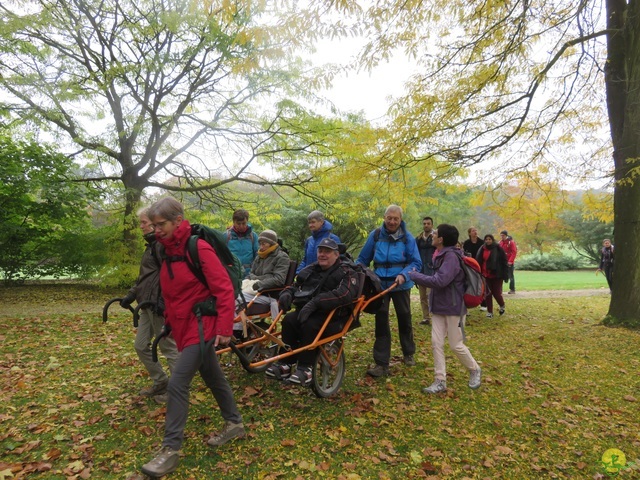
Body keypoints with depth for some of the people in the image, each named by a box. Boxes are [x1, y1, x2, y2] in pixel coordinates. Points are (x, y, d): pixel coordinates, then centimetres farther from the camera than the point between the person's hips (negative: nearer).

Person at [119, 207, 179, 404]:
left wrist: (163, 300, -26)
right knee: (140, 345, 16)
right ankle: (161, 383, 29)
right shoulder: (152, 243, 17)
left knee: (168, 347, 0)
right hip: (148, 303, 11)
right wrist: (132, 294, 18)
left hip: (159, 304, -11)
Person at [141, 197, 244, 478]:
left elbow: (224, 289, -19)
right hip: (184, 326, 9)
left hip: (202, 326, -9)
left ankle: (171, 449, 7)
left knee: (177, 384, -8)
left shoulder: (199, 249, -18)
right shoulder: (169, 251, 7)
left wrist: (224, 328, -21)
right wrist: (169, 322, 14)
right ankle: (235, 424, 36)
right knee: (213, 379, 19)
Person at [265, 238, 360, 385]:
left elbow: (345, 294, -21)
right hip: (307, 310, 5)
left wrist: (316, 302, -31)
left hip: (331, 314, -5)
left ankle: (305, 369, -22)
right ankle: (285, 364, -15)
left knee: (309, 324, -33)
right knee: (289, 320, -23)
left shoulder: (346, 273, -1)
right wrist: (287, 293, -1)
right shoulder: (311, 269, 19)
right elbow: (296, 285, 26)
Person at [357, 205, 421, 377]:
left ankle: (408, 354, 38)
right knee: (381, 322, 1)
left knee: (404, 319, 16)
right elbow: (363, 259, 1)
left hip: (400, 285, 0)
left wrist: (404, 275, -23)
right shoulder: (375, 235, -5)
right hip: (380, 284, 0)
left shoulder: (407, 238, -7)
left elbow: (416, 262, -7)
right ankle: (381, 363, 8)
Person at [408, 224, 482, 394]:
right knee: (436, 343, 5)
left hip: (454, 308, -9)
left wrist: (415, 275, -20)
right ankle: (440, 381, 14)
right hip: (439, 306, 9)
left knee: (456, 345, 5)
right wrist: (418, 275, -3)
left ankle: (475, 370, 31)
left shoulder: (451, 256, -21)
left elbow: (439, 281, -28)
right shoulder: (441, 255, 9)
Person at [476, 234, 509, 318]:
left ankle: (502, 306, 32)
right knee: (487, 294, 6)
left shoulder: (498, 249, -7)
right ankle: (489, 312, 17)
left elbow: (504, 262, -7)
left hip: (496, 275, -4)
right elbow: (478, 262, 8)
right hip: (486, 275, 4)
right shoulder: (482, 249, 4)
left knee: (496, 293, 0)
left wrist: (505, 275, -10)